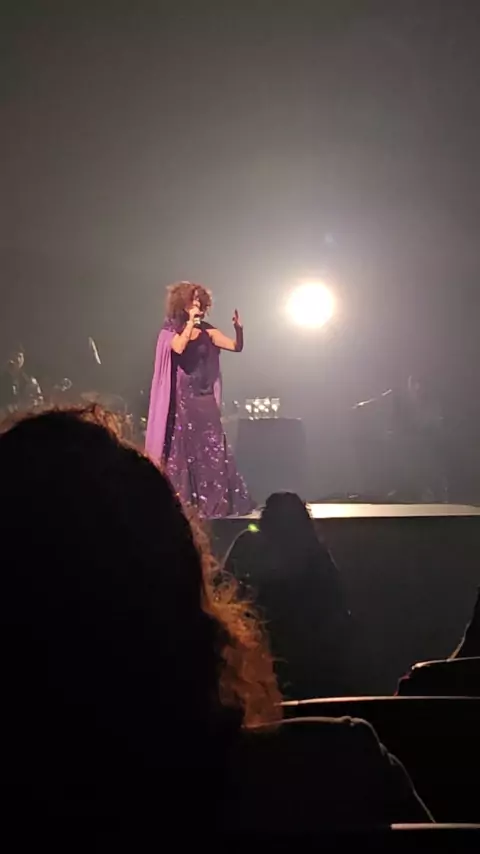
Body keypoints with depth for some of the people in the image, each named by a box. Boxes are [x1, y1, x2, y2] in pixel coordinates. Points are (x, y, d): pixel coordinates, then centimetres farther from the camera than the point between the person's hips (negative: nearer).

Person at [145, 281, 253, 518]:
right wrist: (190, 322, -18)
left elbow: (236, 346, 3)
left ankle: (213, 502, 6)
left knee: (212, 449, 0)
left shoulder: (207, 331, 6)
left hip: (205, 397, 3)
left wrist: (238, 328, -14)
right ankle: (182, 503, 4)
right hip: (182, 398, -3)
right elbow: (178, 348, -22)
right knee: (182, 449, 0)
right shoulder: (172, 329, -1)